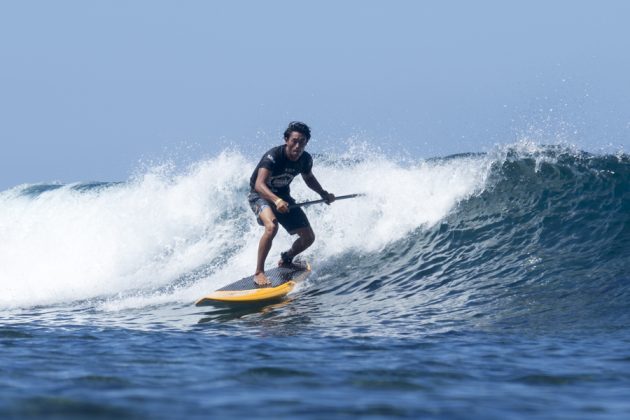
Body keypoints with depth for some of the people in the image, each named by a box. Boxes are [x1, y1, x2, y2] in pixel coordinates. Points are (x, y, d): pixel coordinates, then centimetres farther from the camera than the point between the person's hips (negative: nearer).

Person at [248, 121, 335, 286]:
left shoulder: (305, 159, -11)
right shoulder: (273, 156, -31)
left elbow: (309, 178, 14)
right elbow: (259, 184, -43)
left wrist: (323, 194, 0)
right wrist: (276, 200, -59)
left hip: (282, 196, 6)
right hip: (261, 195, -6)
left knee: (308, 237, 1)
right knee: (272, 226, -36)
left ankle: (286, 260, 32)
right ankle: (259, 272, -25)